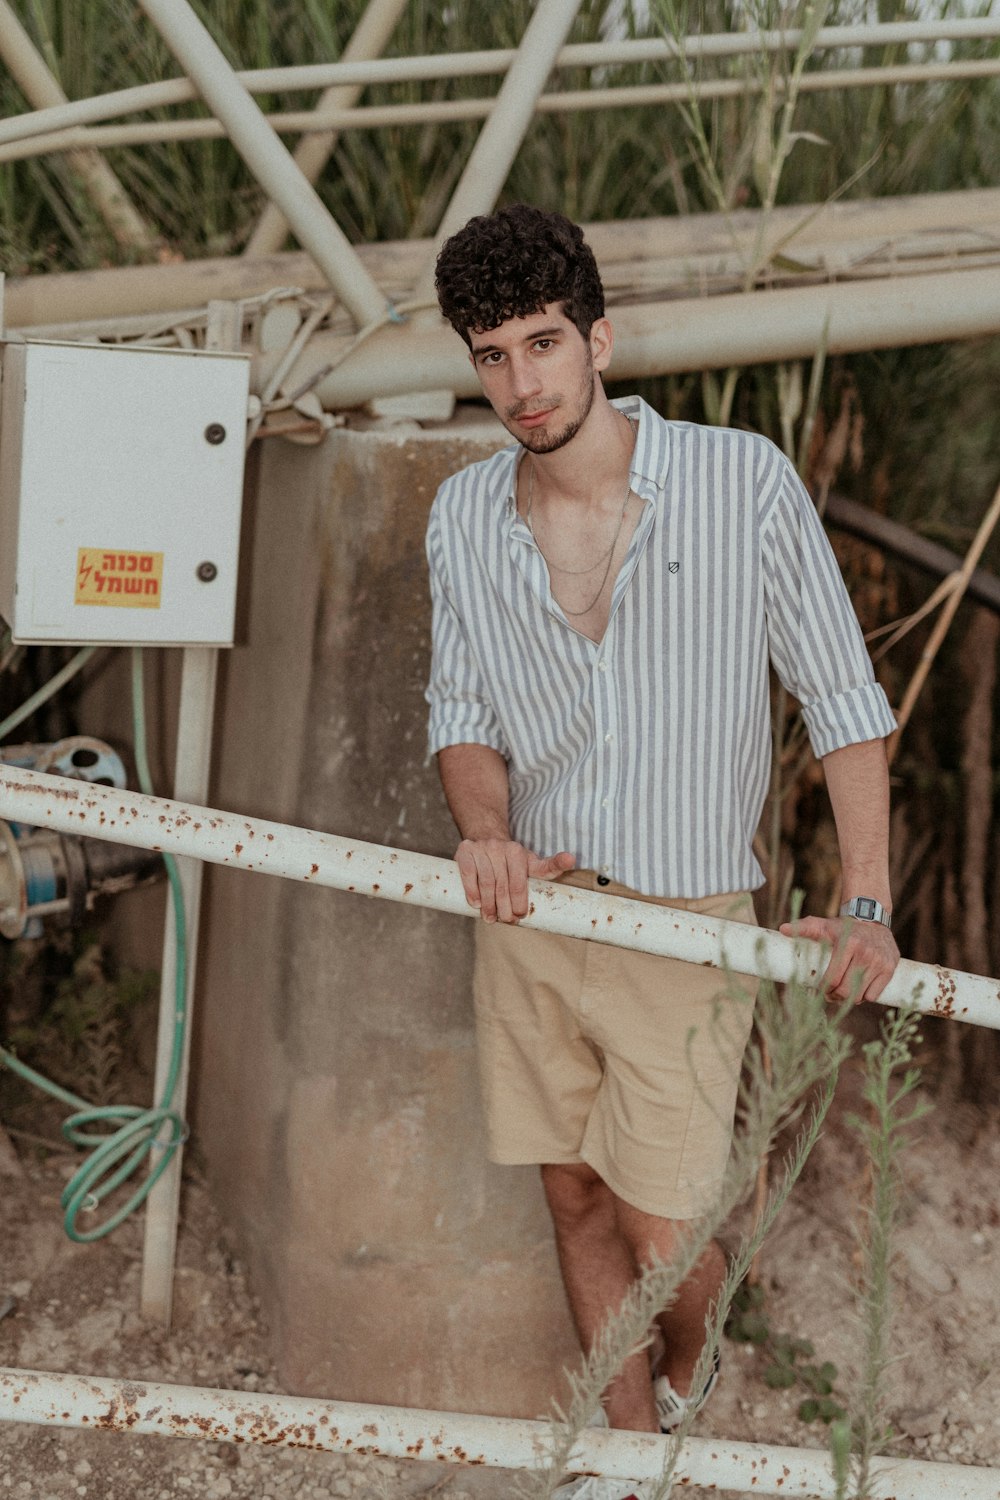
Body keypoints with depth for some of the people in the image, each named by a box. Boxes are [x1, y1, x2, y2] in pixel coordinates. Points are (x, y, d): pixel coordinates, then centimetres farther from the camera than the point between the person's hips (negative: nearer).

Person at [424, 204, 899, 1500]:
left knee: (661, 1224, 1)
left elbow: (842, 697, -6)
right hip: (530, 907, 4)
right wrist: (486, 832, -14)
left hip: (683, 917, -4)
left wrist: (866, 904, -10)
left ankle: (687, 1362, 38)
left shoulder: (744, 482, -13)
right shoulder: (465, 515, -1)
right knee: (575, 1197, 14)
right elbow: (464, 711, 8)